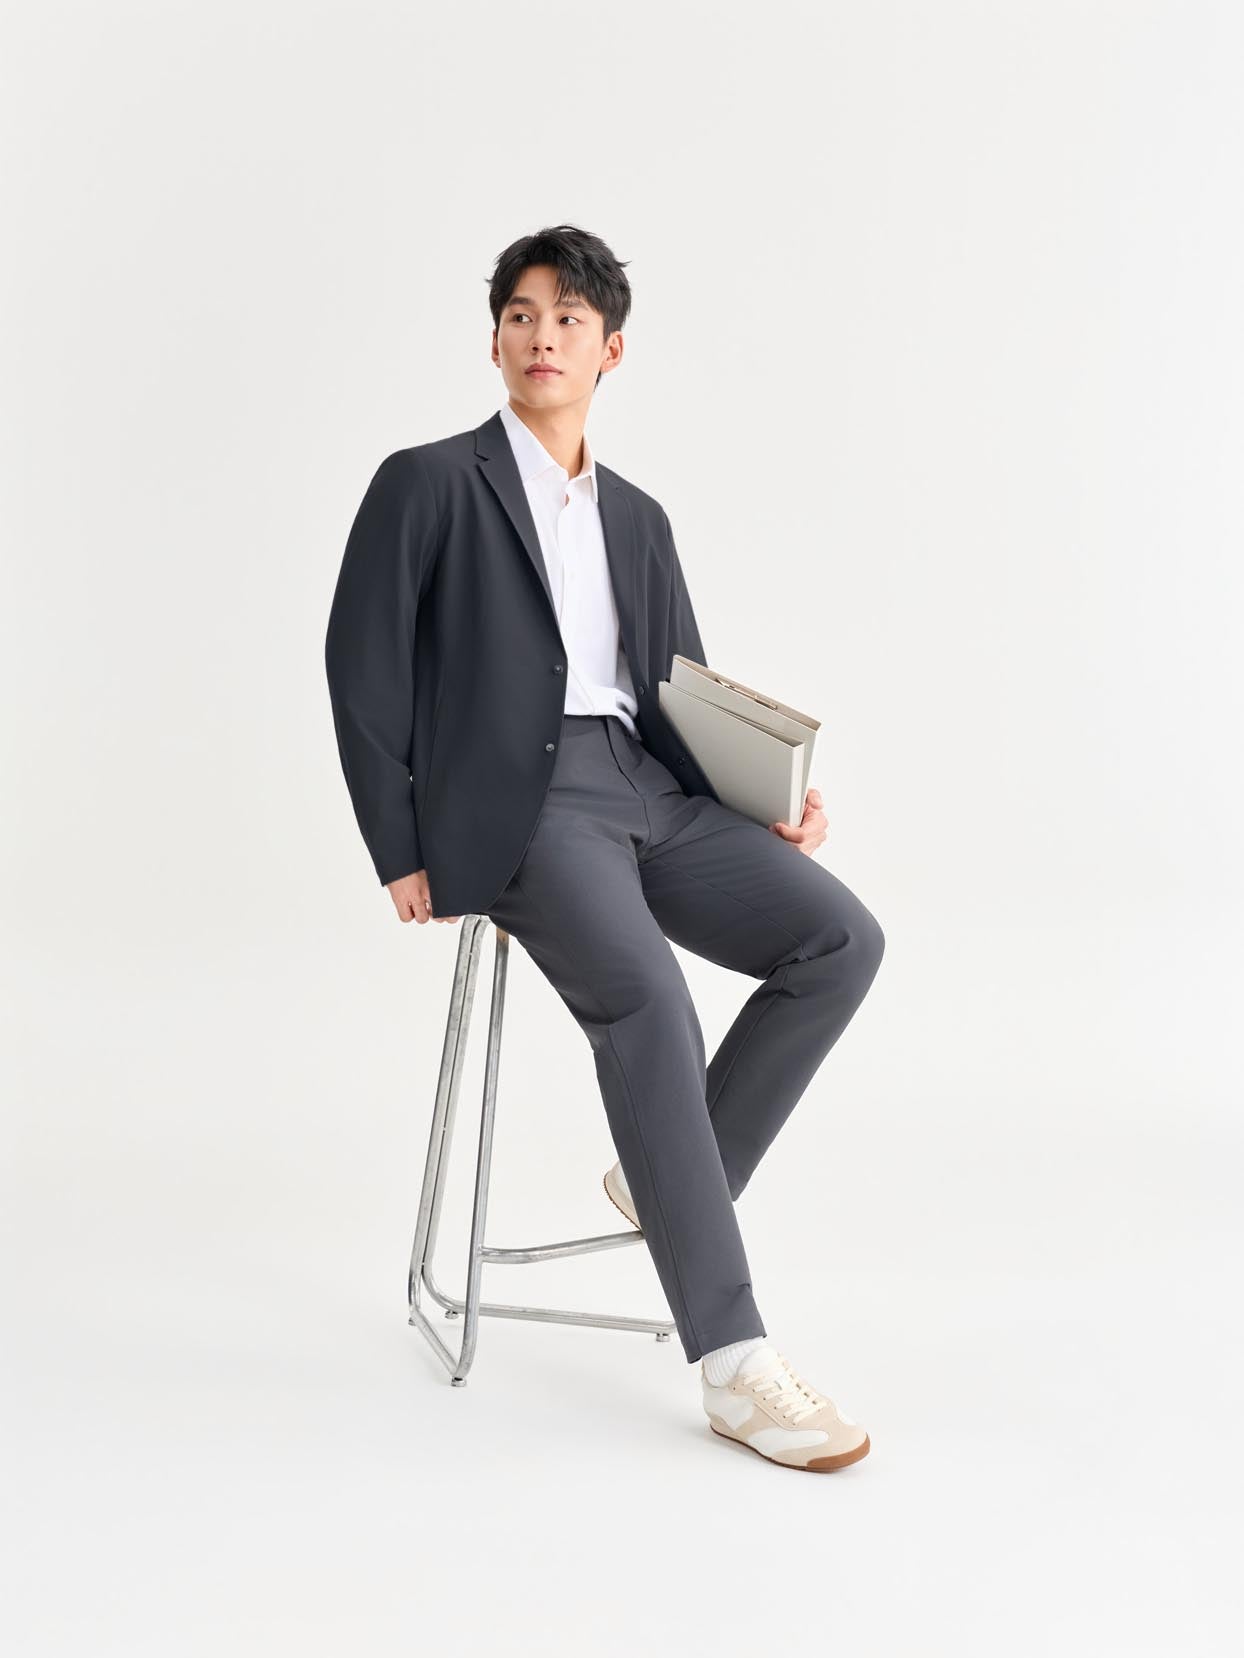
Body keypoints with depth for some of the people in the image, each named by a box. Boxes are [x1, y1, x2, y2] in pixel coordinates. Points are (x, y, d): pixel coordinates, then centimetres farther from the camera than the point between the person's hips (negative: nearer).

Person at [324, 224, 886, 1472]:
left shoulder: (637, 517, 23)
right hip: (513, 801, -6)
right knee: (645, 998, -31)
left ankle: (672, 1177, 3)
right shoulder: (427, 483, 6)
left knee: (840, 938, -15)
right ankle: (732, 1362, -27)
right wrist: (401, 855, -6)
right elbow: (362, 667, 0)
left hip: (648, 791, 6)